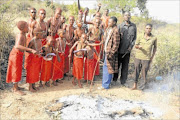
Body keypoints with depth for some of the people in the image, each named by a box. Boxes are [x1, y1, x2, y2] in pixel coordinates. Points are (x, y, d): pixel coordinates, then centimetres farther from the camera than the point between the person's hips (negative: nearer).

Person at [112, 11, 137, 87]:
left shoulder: (133, 26, 4)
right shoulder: (120, 26, -2)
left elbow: (134, 38, 7)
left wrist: (131, 46, -5)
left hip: (127, 50, 2)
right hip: (120, 49, -1)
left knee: (125, 67, 8)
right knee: (117, 65, 9)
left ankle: (123, 81, 22)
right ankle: (115, 80, 27)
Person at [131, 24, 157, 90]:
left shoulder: (154, 38, -2)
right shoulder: (140, 37, -1)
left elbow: (155, 47, 11)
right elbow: (135, 45, 5)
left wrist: (152, 57, 7)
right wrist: (138, 46, -18)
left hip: (146, 58, -1)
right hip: (138, 57, 2)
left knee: (144, 71, 3)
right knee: (136, 71, 10)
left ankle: (145, 81, 33)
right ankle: (135, 85, 23)